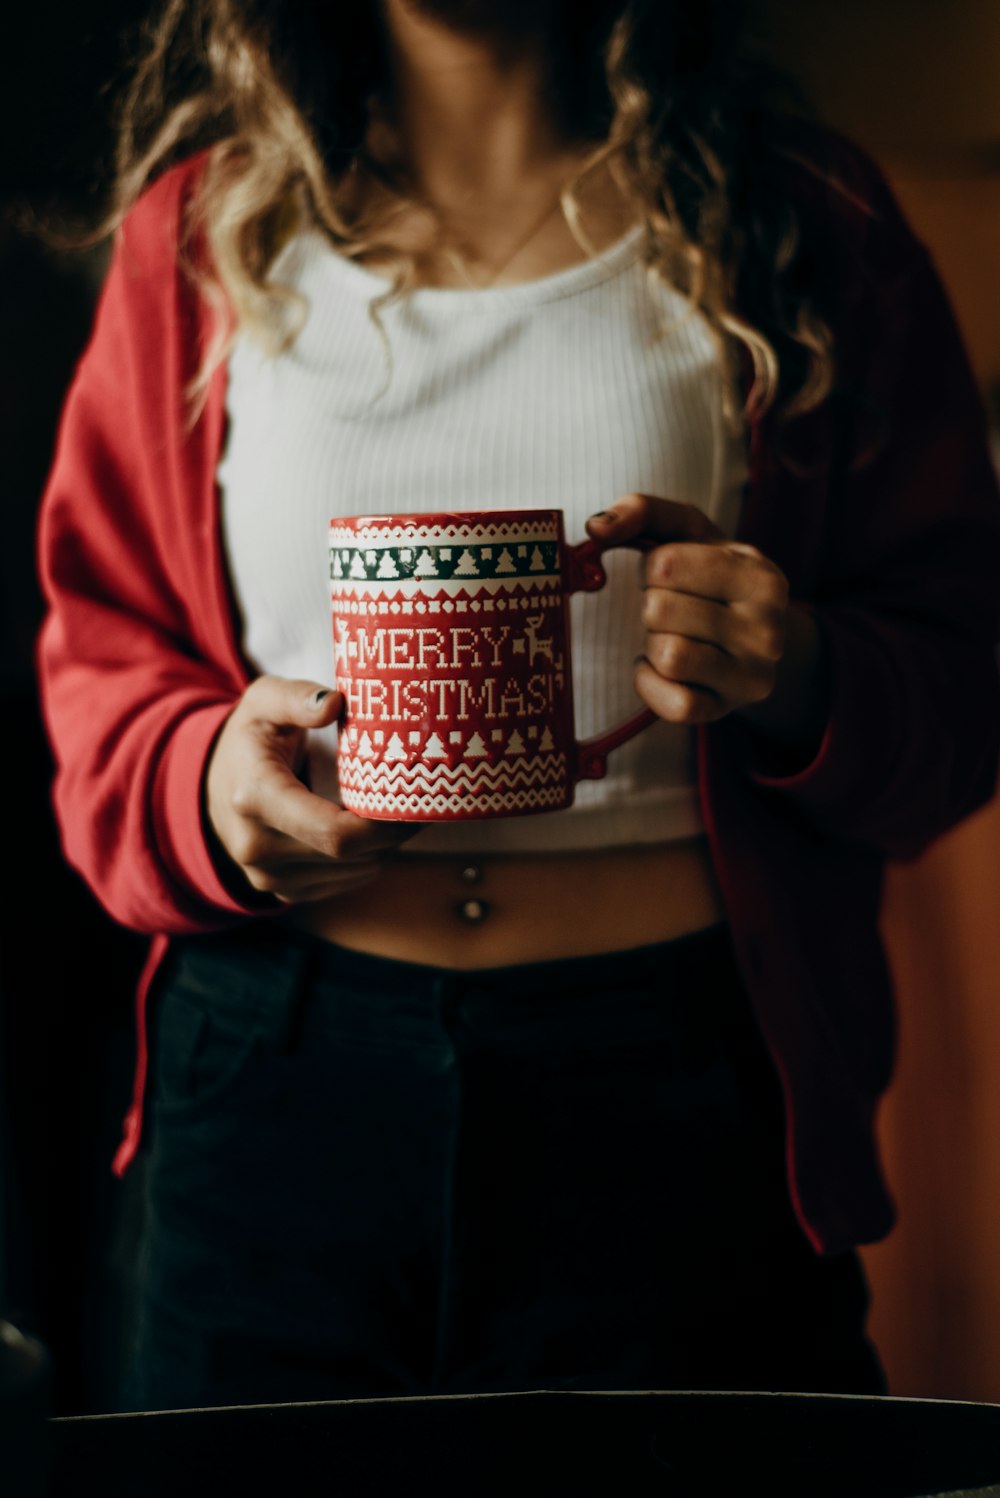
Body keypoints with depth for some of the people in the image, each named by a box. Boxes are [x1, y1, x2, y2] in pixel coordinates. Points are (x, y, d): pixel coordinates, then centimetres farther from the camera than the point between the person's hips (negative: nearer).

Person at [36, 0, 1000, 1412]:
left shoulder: (809, 226, 6)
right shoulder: (205, 227, 10)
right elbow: (97, 661, 13)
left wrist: (801, 683, -16)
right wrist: (203, 789, -9)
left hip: (679, 1091, 0)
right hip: (275, 1091, 2)